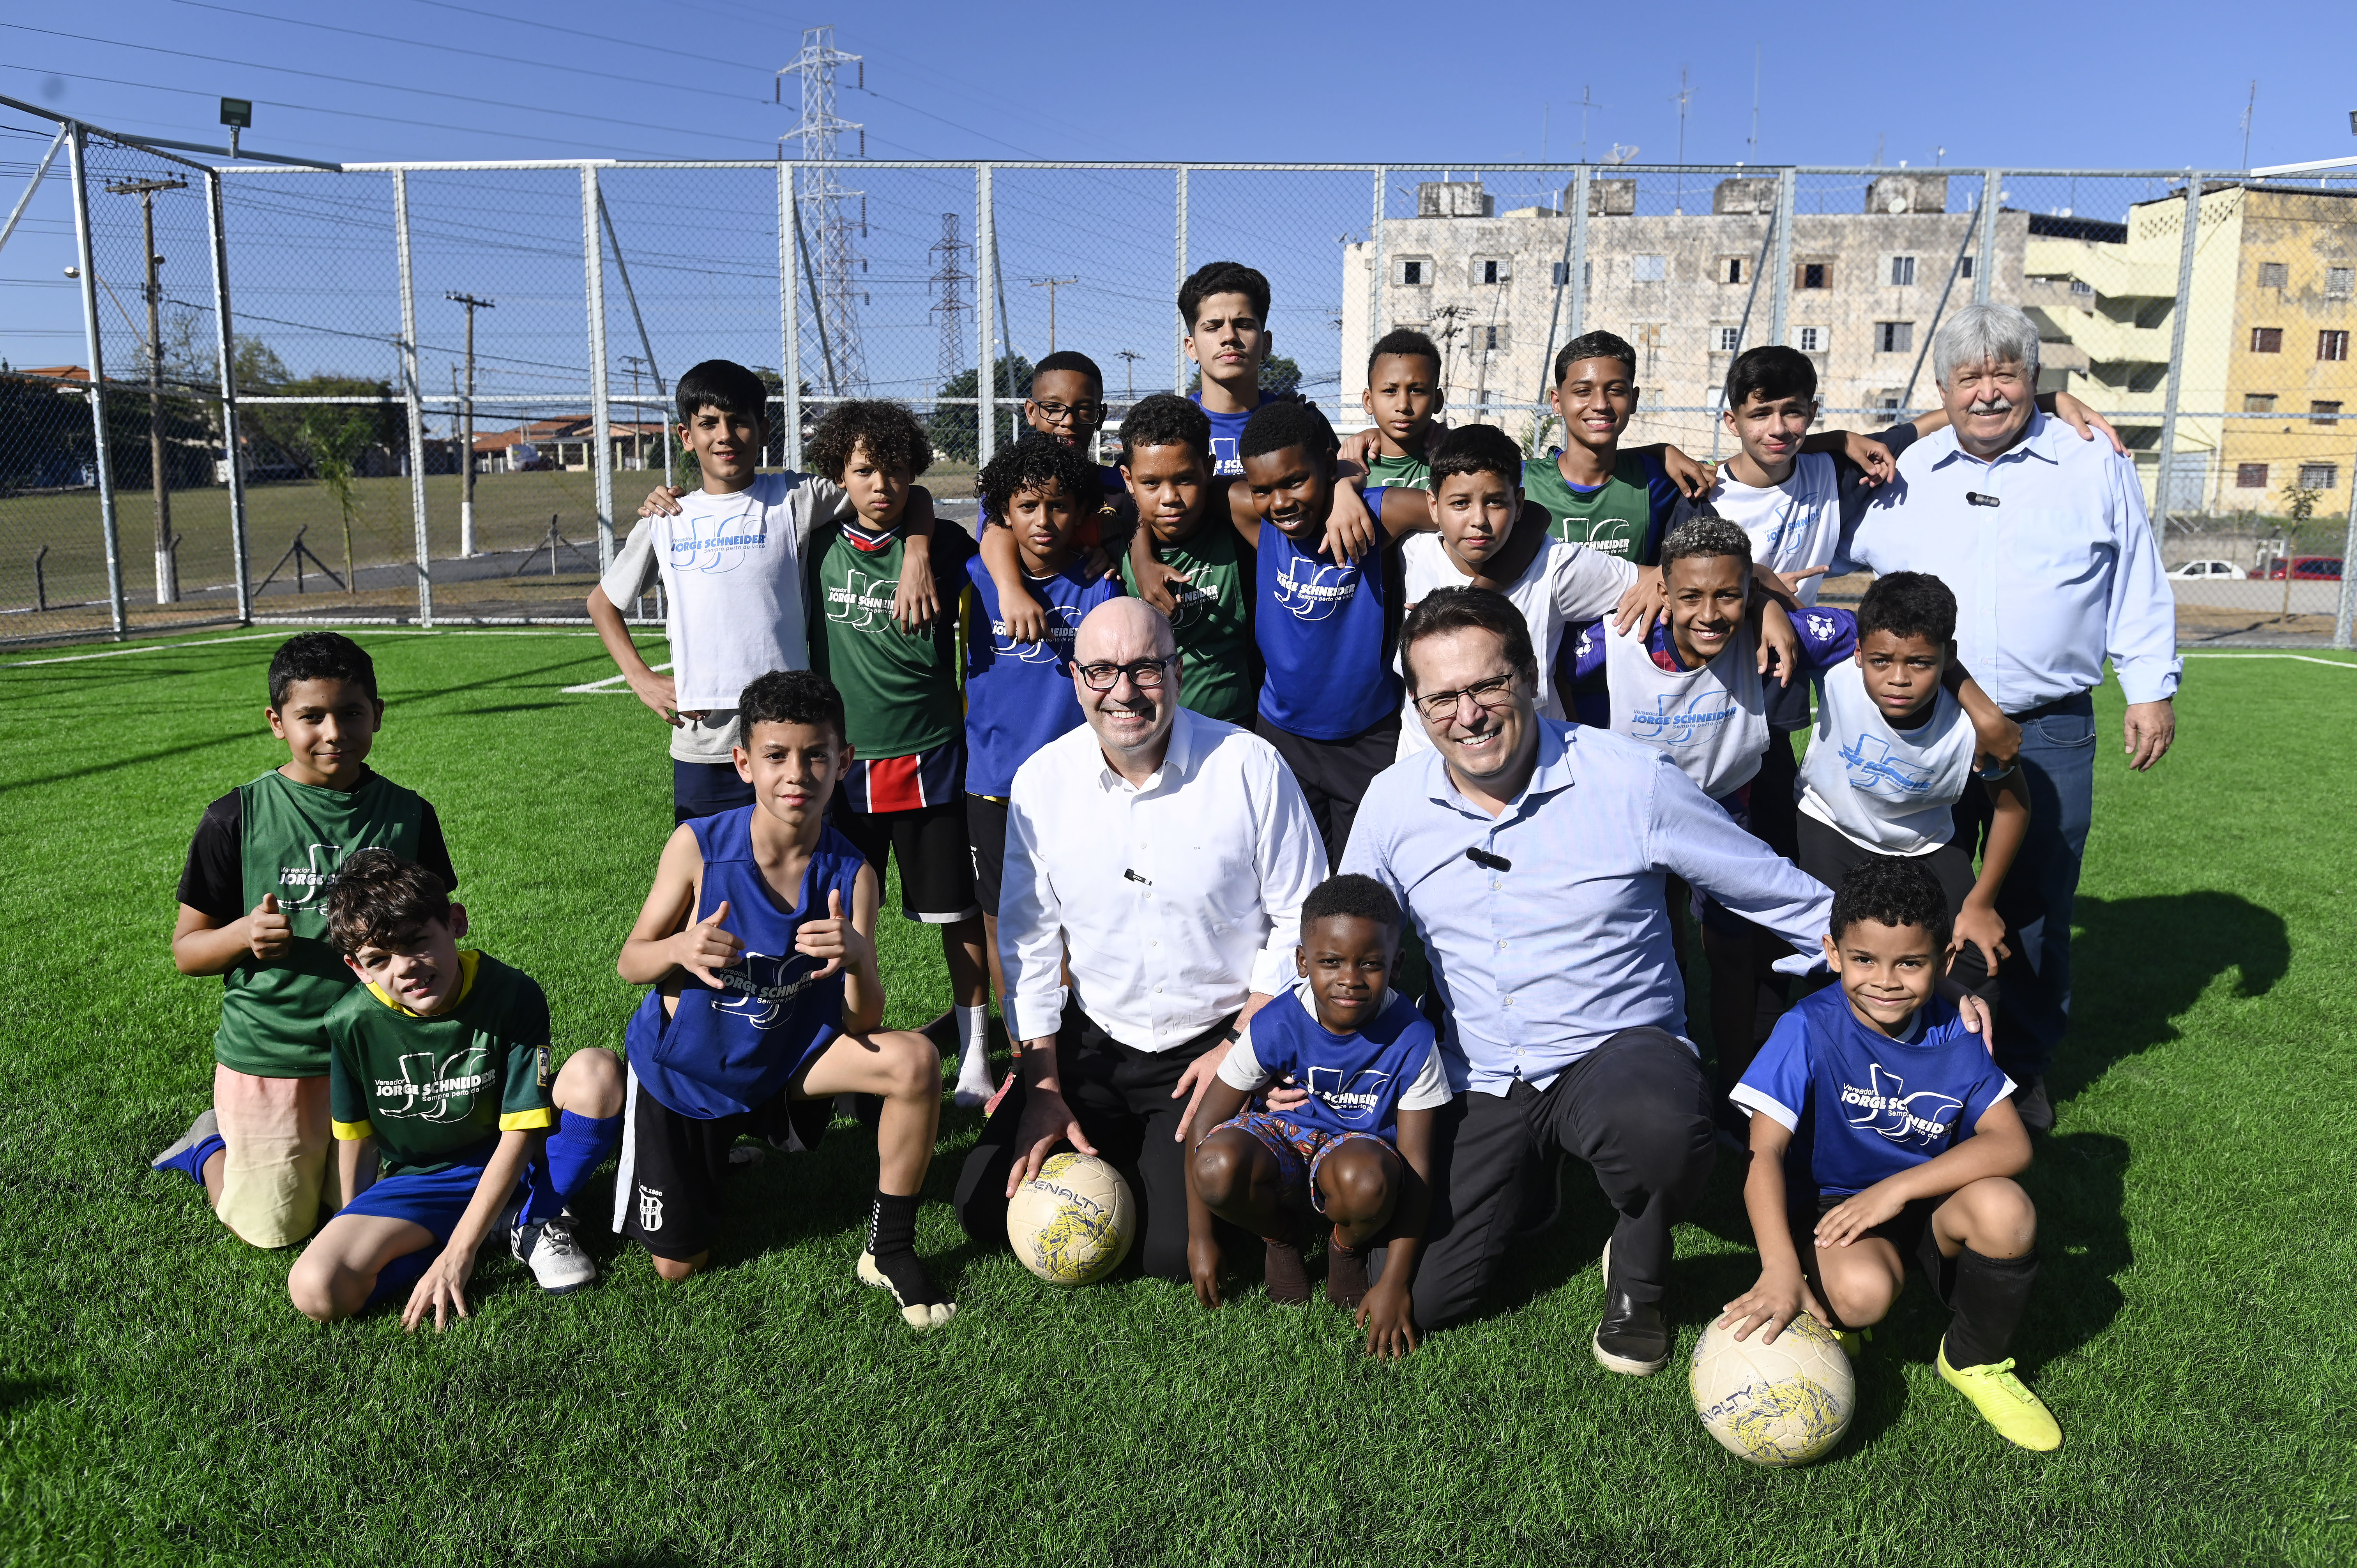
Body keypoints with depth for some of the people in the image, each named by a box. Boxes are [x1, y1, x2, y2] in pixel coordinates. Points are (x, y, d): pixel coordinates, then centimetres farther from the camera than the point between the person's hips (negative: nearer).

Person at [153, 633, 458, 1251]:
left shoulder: (407, 814, -2)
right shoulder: (237, 818, -9)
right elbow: (186, 950, -3)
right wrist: (244, 936, -23)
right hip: (267, 1057, -2)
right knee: (276, 1229, 6)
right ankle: (212, 1148, 35)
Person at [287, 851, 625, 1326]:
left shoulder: (512, 996, -21)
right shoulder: (351, 1022, -14)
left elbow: (519, 1134, -19)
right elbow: (357, 1135, 3)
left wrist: (457, 1254, -23)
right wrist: (358, 1232, 12)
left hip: (509, 1162, -2)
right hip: (418, 1181, 2)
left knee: (597, 1071, -31)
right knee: (316, 1291, -26)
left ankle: (538, 1222, -5)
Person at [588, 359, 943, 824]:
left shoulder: (794, 499, 2)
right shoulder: (665, 521, 9)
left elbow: (910, 494, 4)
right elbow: (602, 602, 22)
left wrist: (916, 563, -14)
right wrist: (641, 679, 9)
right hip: (701, 748, 2)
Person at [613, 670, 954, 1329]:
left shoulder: (851, 873, -19)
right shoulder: (699, 846, -22)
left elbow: (863, 1022, -19)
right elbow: (631, 962, -11)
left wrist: (857, 959, -42)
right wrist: (679, 950, -34)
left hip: (787, 1060, 1)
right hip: (682, 1071, 0)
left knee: (915, 1059, -26)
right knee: (677, 1265, 6)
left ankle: (889, 1251, -6)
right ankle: (716, 1154, 39)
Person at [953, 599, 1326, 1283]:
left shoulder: (1251, 766, -13)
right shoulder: (1041, 780, -4)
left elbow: (1302, 921, -5)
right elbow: (1028, 943, 2)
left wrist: (1239, 1048, -11)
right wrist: (1042, 1090, -2)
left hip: (1218, 1042, -3)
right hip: (1091, 1041, 3)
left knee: (1176, 1248, -16)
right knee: (988, 1208, -4)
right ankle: (1127, 1153, 22)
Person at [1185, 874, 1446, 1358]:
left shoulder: (1411, 1041, -19)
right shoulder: (1276, 1027, -17)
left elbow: (1416, 1167, -17)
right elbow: (1207, 1119, -9)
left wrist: (1396, 1285, -21)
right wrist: (1200, 1237, -8)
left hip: (1359, 1147, -1)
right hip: (1286, 1138, 1)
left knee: (1364, 1178, -40)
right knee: (1216, 1168, -34)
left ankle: (1348, 1250, 0)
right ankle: (1281, 1237, 3)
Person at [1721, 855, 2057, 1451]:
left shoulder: (1954, 1035, -6)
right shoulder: (1809, 1030, -17)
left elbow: (2011, 1145, -14)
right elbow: (1765, 1153, -23)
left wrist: (1898, 1188, -26)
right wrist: (1781, 1268, -37)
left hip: (1931, 1204, 4)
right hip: (1835, 1204, -3)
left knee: (2005, 1207, -28)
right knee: (1863, 1289, -36)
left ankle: (1975, 1361, 0)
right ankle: (1830, 1315, 6)